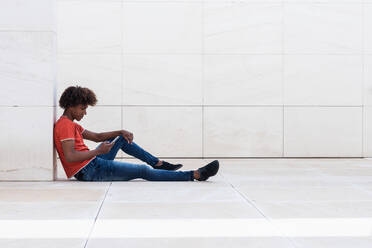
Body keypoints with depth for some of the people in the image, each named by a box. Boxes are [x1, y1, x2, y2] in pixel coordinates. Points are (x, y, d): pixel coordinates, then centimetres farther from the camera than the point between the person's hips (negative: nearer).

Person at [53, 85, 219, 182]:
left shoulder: (70, 125, 18)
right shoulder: (65, 125, -14)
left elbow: (96, 136, 21)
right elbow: (70, 157, -26)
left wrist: (121, 132, 7)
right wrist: (98, 151, -18)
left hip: (92, 164, 11)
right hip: (89, 170, -11)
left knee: (122, 138, 23)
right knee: (143, 171, -11)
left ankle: (158, 164, 20)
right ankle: (195, 175, -10)